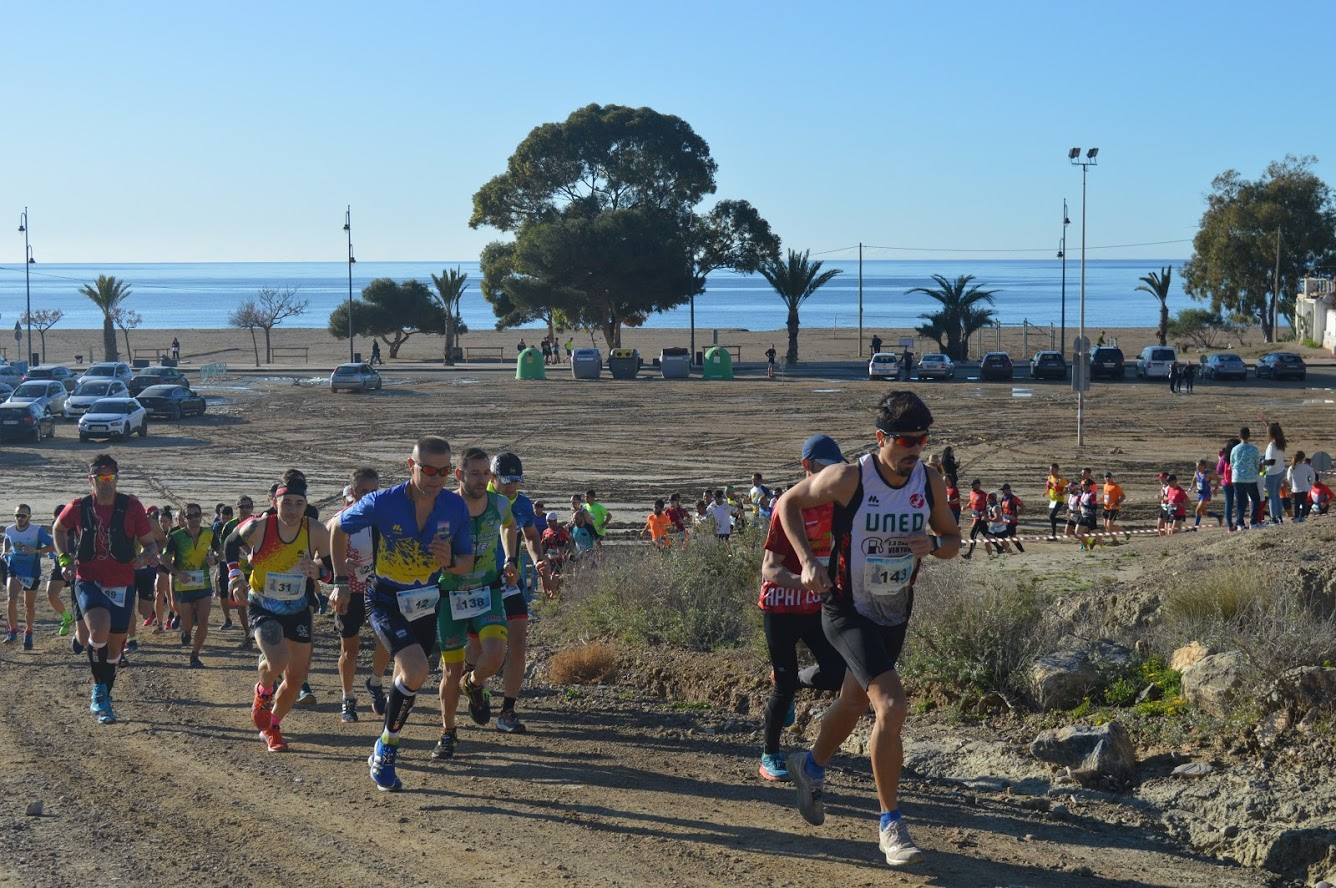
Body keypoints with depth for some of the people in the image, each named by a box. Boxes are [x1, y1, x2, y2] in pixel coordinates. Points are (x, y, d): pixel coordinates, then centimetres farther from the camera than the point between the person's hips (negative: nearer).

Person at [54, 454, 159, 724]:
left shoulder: (131, 507, -6)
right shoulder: (78, 508, -5)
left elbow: (149, 541, 0)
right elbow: (58, 529, 16)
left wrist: (151, 553, -23)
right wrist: (64, 559, 4)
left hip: (121, 585, 2)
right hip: (88, 582, -2)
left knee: (115, 644, 10)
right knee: (99, 630, -28)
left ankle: (102, 699, 32)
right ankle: (99, 688, -8)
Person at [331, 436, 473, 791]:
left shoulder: (455, 507, -13)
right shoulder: (383, 503, -22)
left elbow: (467, 563, -2)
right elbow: (339, 528, -3)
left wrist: (450, 561, -25)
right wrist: (341, 582, -1)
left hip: (425, 604, 4)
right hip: (386, 601, -4)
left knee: (407, 682, 14)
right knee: (416, 671, -24)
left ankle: (384, 754, 38)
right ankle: (385, 748, -4)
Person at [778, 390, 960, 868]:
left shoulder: (931, 484, -5)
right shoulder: (848, 479, -19)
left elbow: (952, 539, 8)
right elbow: (788, 503, -5)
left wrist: (933, 545, -16)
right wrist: (808, 561, -16)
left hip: (895, 615, 6)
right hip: (848, 612, -6)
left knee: (855, 703, 22)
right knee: (892, 706, -20)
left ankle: (812, 766, 52)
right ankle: (890, 822, -7)